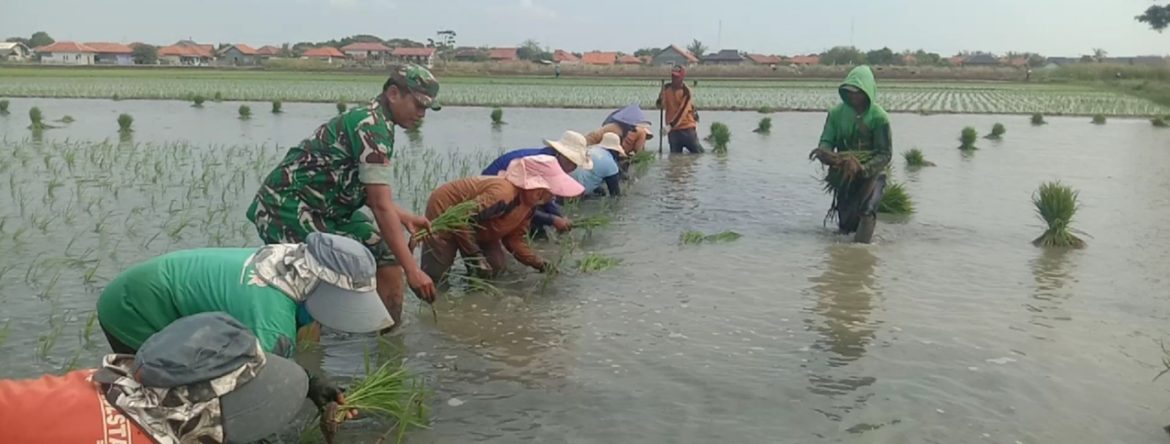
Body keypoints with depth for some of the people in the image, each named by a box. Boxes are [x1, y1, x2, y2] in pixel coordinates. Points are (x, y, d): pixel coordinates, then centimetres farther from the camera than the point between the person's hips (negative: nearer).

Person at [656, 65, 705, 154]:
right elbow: (660, 106, 10)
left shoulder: (686, 91, -11)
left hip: (687, 129, -4)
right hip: (673, 130, 4)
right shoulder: (666, 88, 5)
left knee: (699, 153, 0)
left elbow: (682, 111, -19)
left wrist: (670, 125, -27)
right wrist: (661, 96, -14)